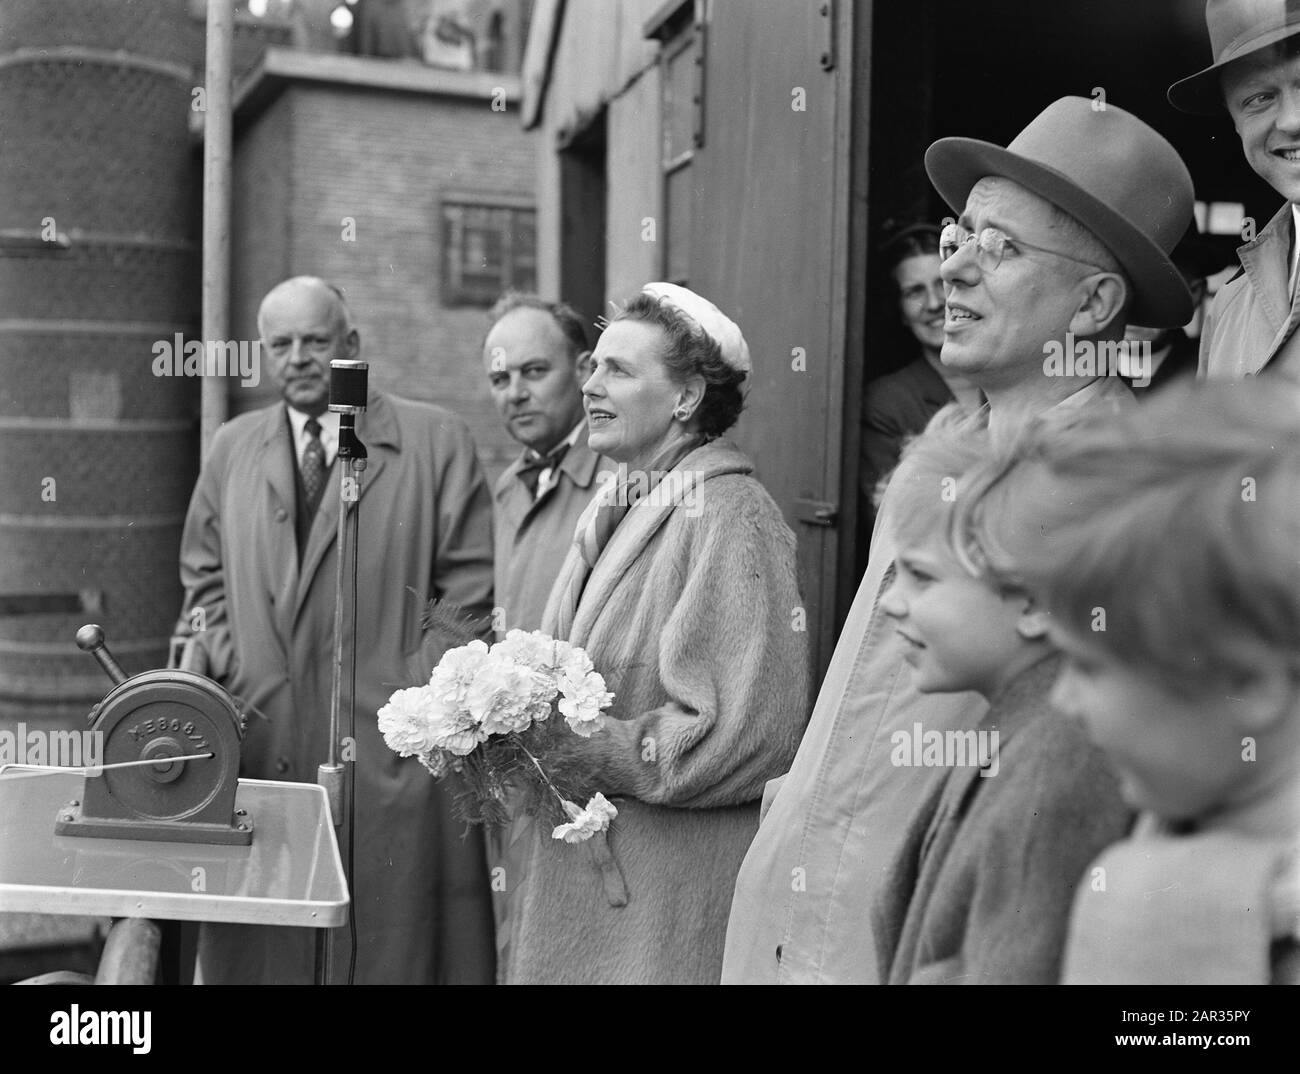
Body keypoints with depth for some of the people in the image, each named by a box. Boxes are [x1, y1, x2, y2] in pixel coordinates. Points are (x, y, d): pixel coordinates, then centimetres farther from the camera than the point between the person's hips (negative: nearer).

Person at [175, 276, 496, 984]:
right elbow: (202, 574, 19)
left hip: (391, 747, -3)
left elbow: (472, 588, -2)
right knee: (263, 947, 8)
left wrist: (414, 690, -8)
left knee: (392, 943, 3)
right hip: (258, 736, 4)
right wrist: (229, 662, 4)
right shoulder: (233, 447, 13)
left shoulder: (435, 441, 0)